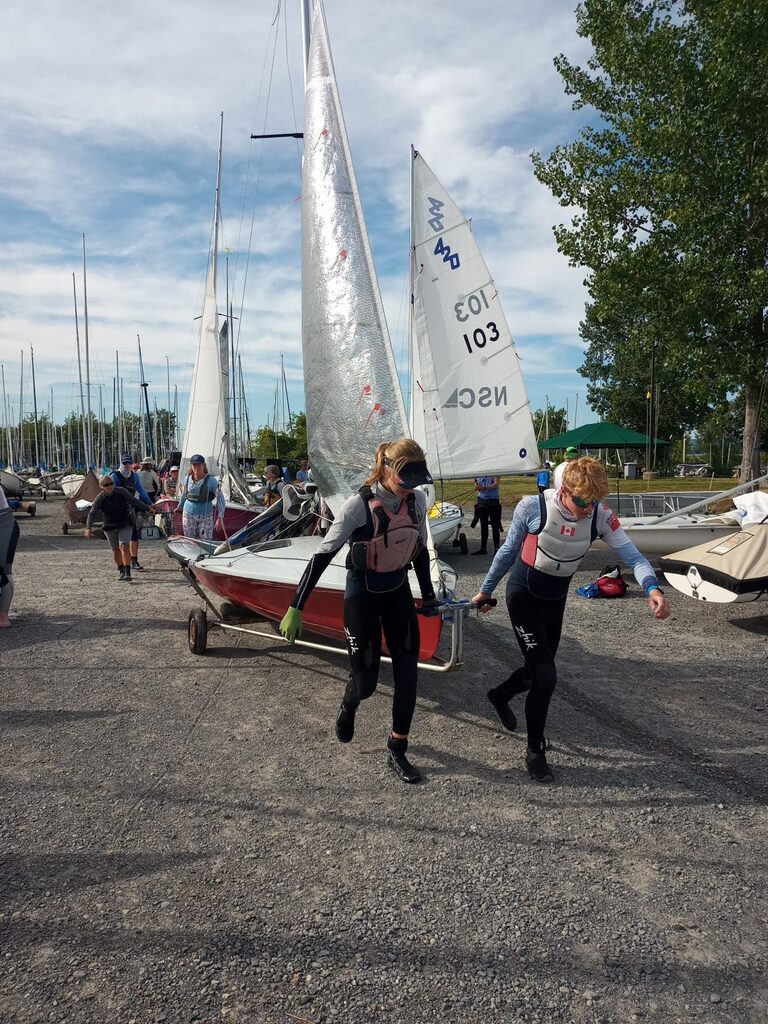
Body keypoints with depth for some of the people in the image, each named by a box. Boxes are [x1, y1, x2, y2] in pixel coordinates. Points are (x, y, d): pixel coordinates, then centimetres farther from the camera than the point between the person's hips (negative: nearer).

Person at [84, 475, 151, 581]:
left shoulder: (121, 491, -5)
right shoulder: (100, 497, -6)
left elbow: (134, 501, 8)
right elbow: (92, 513, -8)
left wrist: (147, 508, 15)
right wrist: (88, 528, -18)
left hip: (125, 524, -2)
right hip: (110, 526, 2)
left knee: (124, 546, -16)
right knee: (116, 549, 10)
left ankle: (127, 573, -19)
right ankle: (121, 571, 28)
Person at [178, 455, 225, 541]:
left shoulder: (211, 480, -10)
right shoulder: (188, 479, 2)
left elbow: (220, 498, -12)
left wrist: (220, 518, -19)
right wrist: (180, 508, 30)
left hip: (205, 516, -3)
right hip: (188, 514, 3)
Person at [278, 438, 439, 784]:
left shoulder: (417, 500, -8)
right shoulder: (358, 505, -24)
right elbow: (322, 555, -21)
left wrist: (428, 595, 14)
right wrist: (295, 608, -21)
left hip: (398, 591, 5)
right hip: (362, 595, -4)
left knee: (408, 674, 0)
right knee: (366, 681, 3)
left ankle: (397, 752, 17)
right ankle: (349, 704, 41)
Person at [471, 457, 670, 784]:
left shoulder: (601, 516, -17)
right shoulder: (532, 507, -23)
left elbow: (631, 555, -22)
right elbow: (508, 551, -9)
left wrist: (652, 588, -42)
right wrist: (485, 591, 2)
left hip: (556, 599, 5)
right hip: (524, 596, -5)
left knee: (538, 669, 19)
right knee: (545, 675, -12)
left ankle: (500, 695, 52)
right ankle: (535, 751, 8)